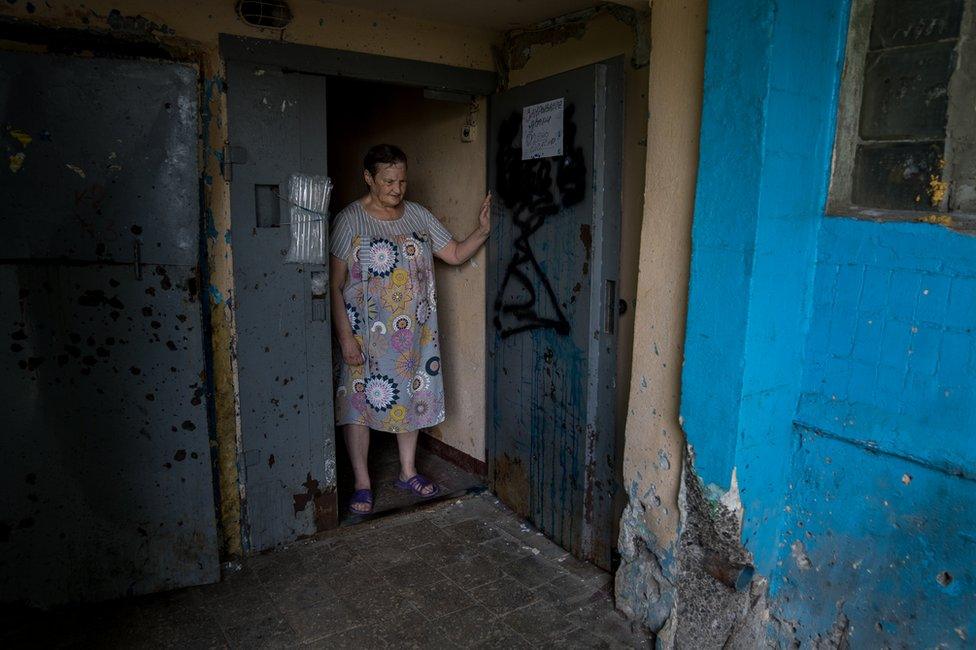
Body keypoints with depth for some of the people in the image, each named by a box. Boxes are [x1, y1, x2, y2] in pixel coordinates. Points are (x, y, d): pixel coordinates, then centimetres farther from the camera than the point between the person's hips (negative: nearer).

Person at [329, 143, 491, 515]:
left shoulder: (419, 216, 4)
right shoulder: (350, 220, -10)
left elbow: (455, 254, 6)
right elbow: (335, 285, -11)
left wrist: (483, 230, -11)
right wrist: (345, 337, -16)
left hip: (414, 331, 4)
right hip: (366, 333, -4)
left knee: (410, 396, 13)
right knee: (359, 401, 4)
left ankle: (408, 472, 32)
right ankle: (362, 483, 20)